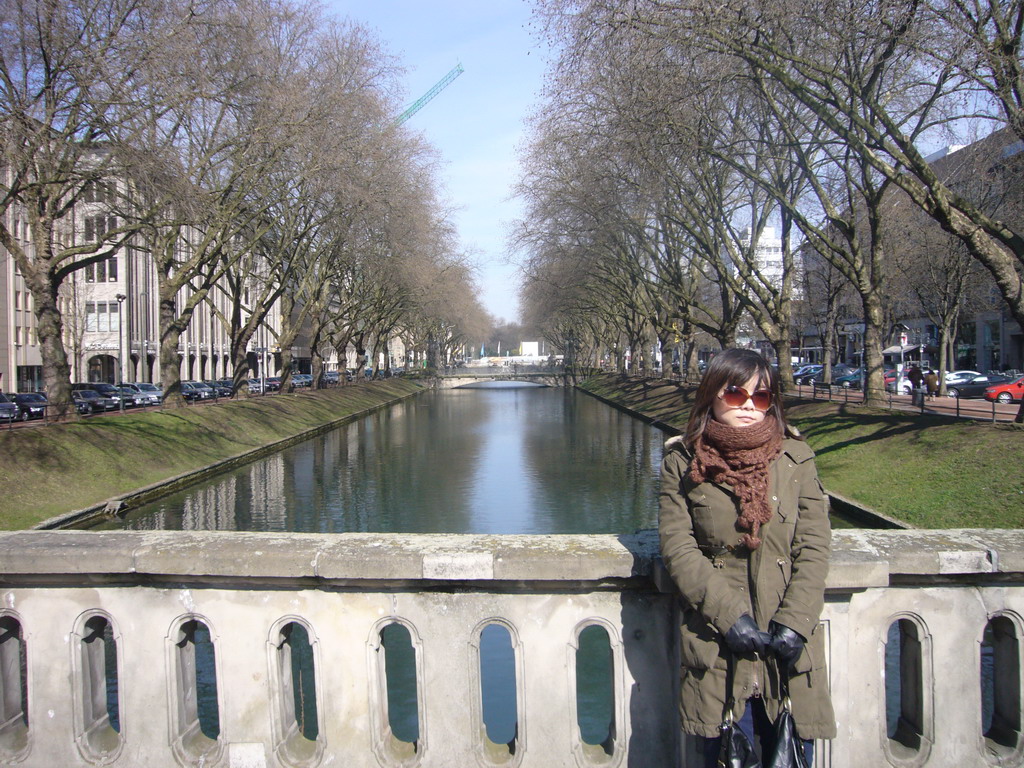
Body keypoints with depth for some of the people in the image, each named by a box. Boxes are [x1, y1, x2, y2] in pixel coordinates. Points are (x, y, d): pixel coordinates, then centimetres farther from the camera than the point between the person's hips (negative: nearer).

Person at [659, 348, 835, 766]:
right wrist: (730, 616, -15)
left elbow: (814, 547, 0)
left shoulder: (796, 458, 4)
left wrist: (794, 623, -11)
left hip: (788, 647, 1)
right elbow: (677, 548, -6)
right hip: (717, 647, -1)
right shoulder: (682, 463, 1)